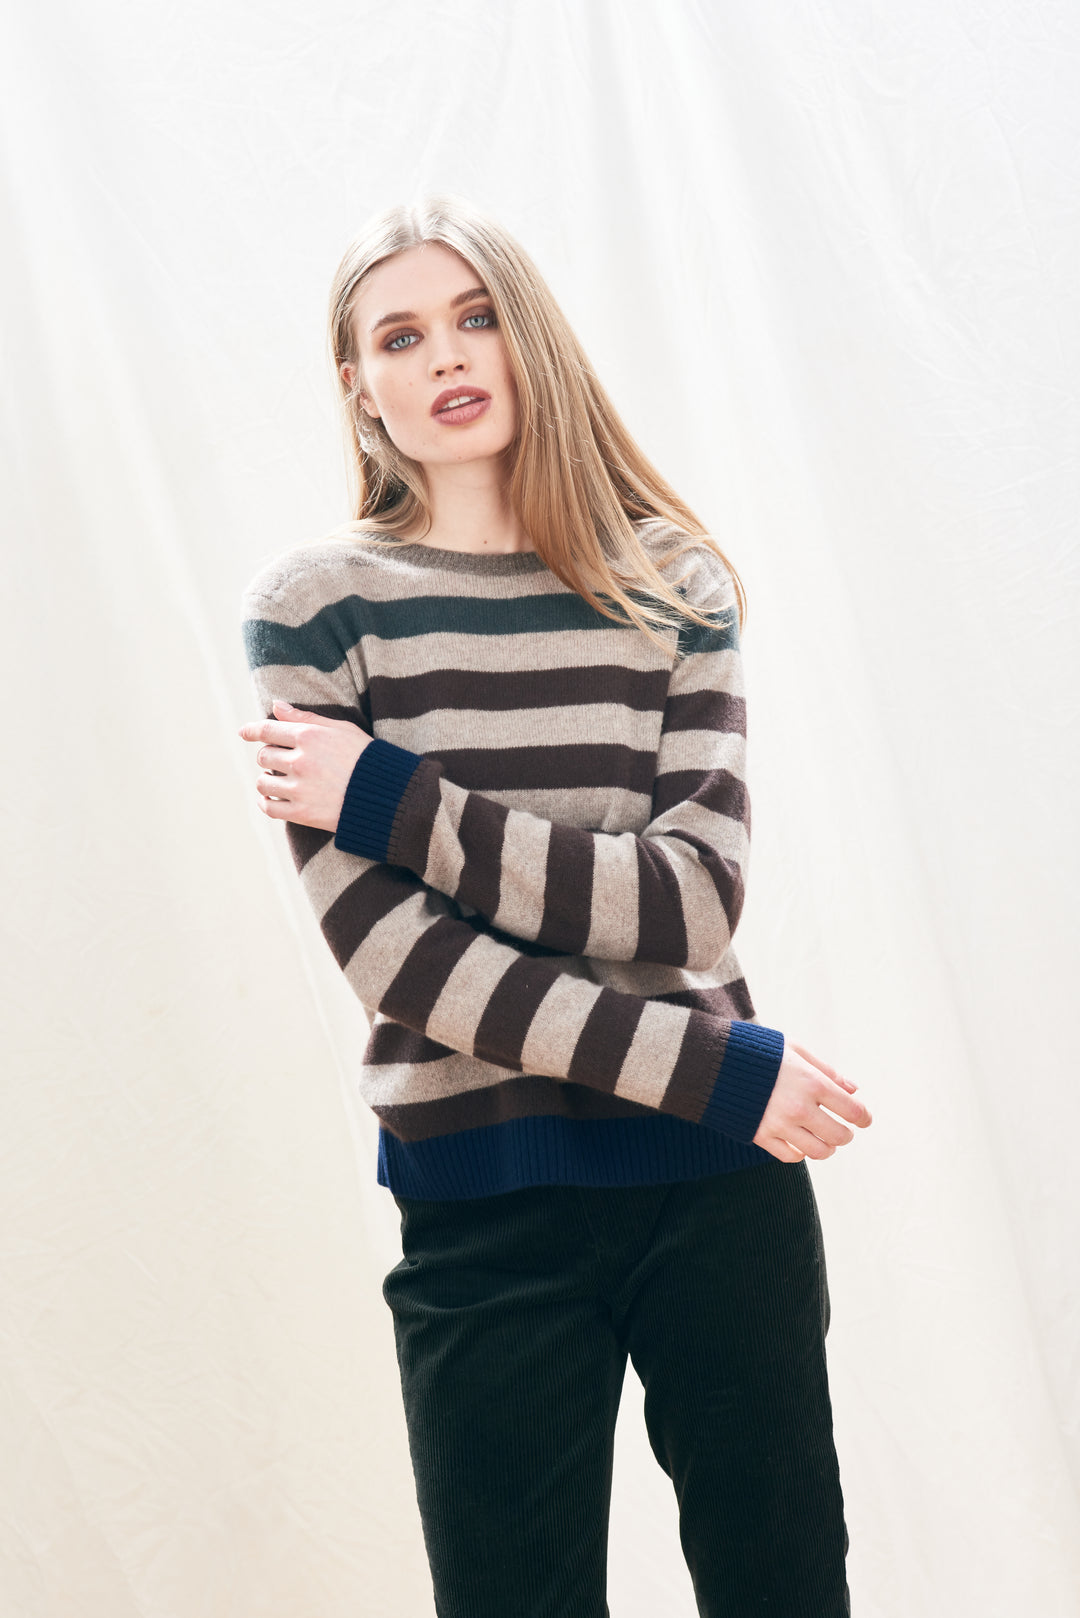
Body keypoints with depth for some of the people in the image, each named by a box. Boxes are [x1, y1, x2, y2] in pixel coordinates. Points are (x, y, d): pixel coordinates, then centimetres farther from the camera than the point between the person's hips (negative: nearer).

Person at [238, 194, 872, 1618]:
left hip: (723, 1177, 2)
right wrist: (708, 1069, -14)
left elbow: (691, 903, -9)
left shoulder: (672, 587, 4)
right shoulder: (318, 606, -2)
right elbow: (383, 947, -12)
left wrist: (392, 797, -15)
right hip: (483, 1199, -2)